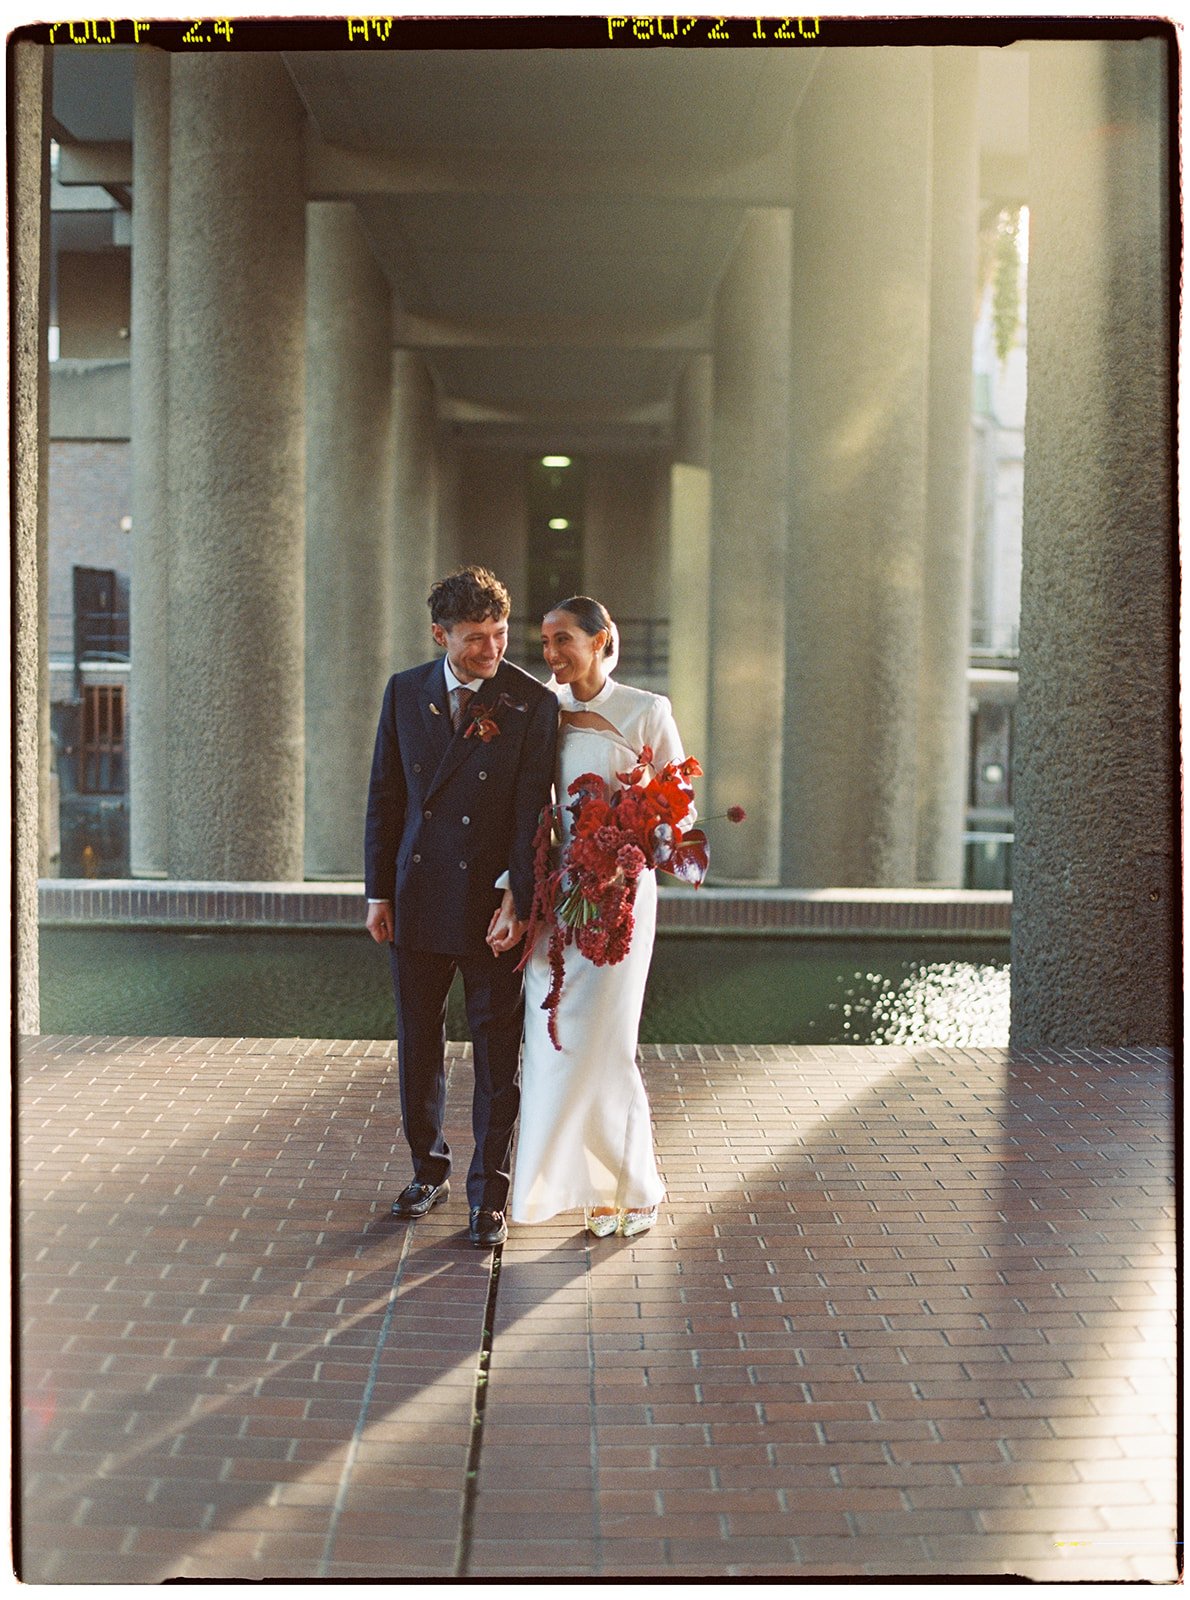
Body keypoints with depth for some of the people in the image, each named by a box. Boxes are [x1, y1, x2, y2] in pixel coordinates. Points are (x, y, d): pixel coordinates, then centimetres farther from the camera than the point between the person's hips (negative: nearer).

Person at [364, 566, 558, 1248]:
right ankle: (430, 1170, 32)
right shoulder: (405, 693, 4)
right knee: (418, 1042, 14)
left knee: (497, 1051, 4)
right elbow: (385, 797, 8)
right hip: (418, 897, 3)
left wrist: (517, 902, -15)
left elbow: (533, 810, -9)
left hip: (492, 902, -3)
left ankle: (489, 1193, 15)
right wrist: (379, 891, 4)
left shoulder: (534, 703, -7)